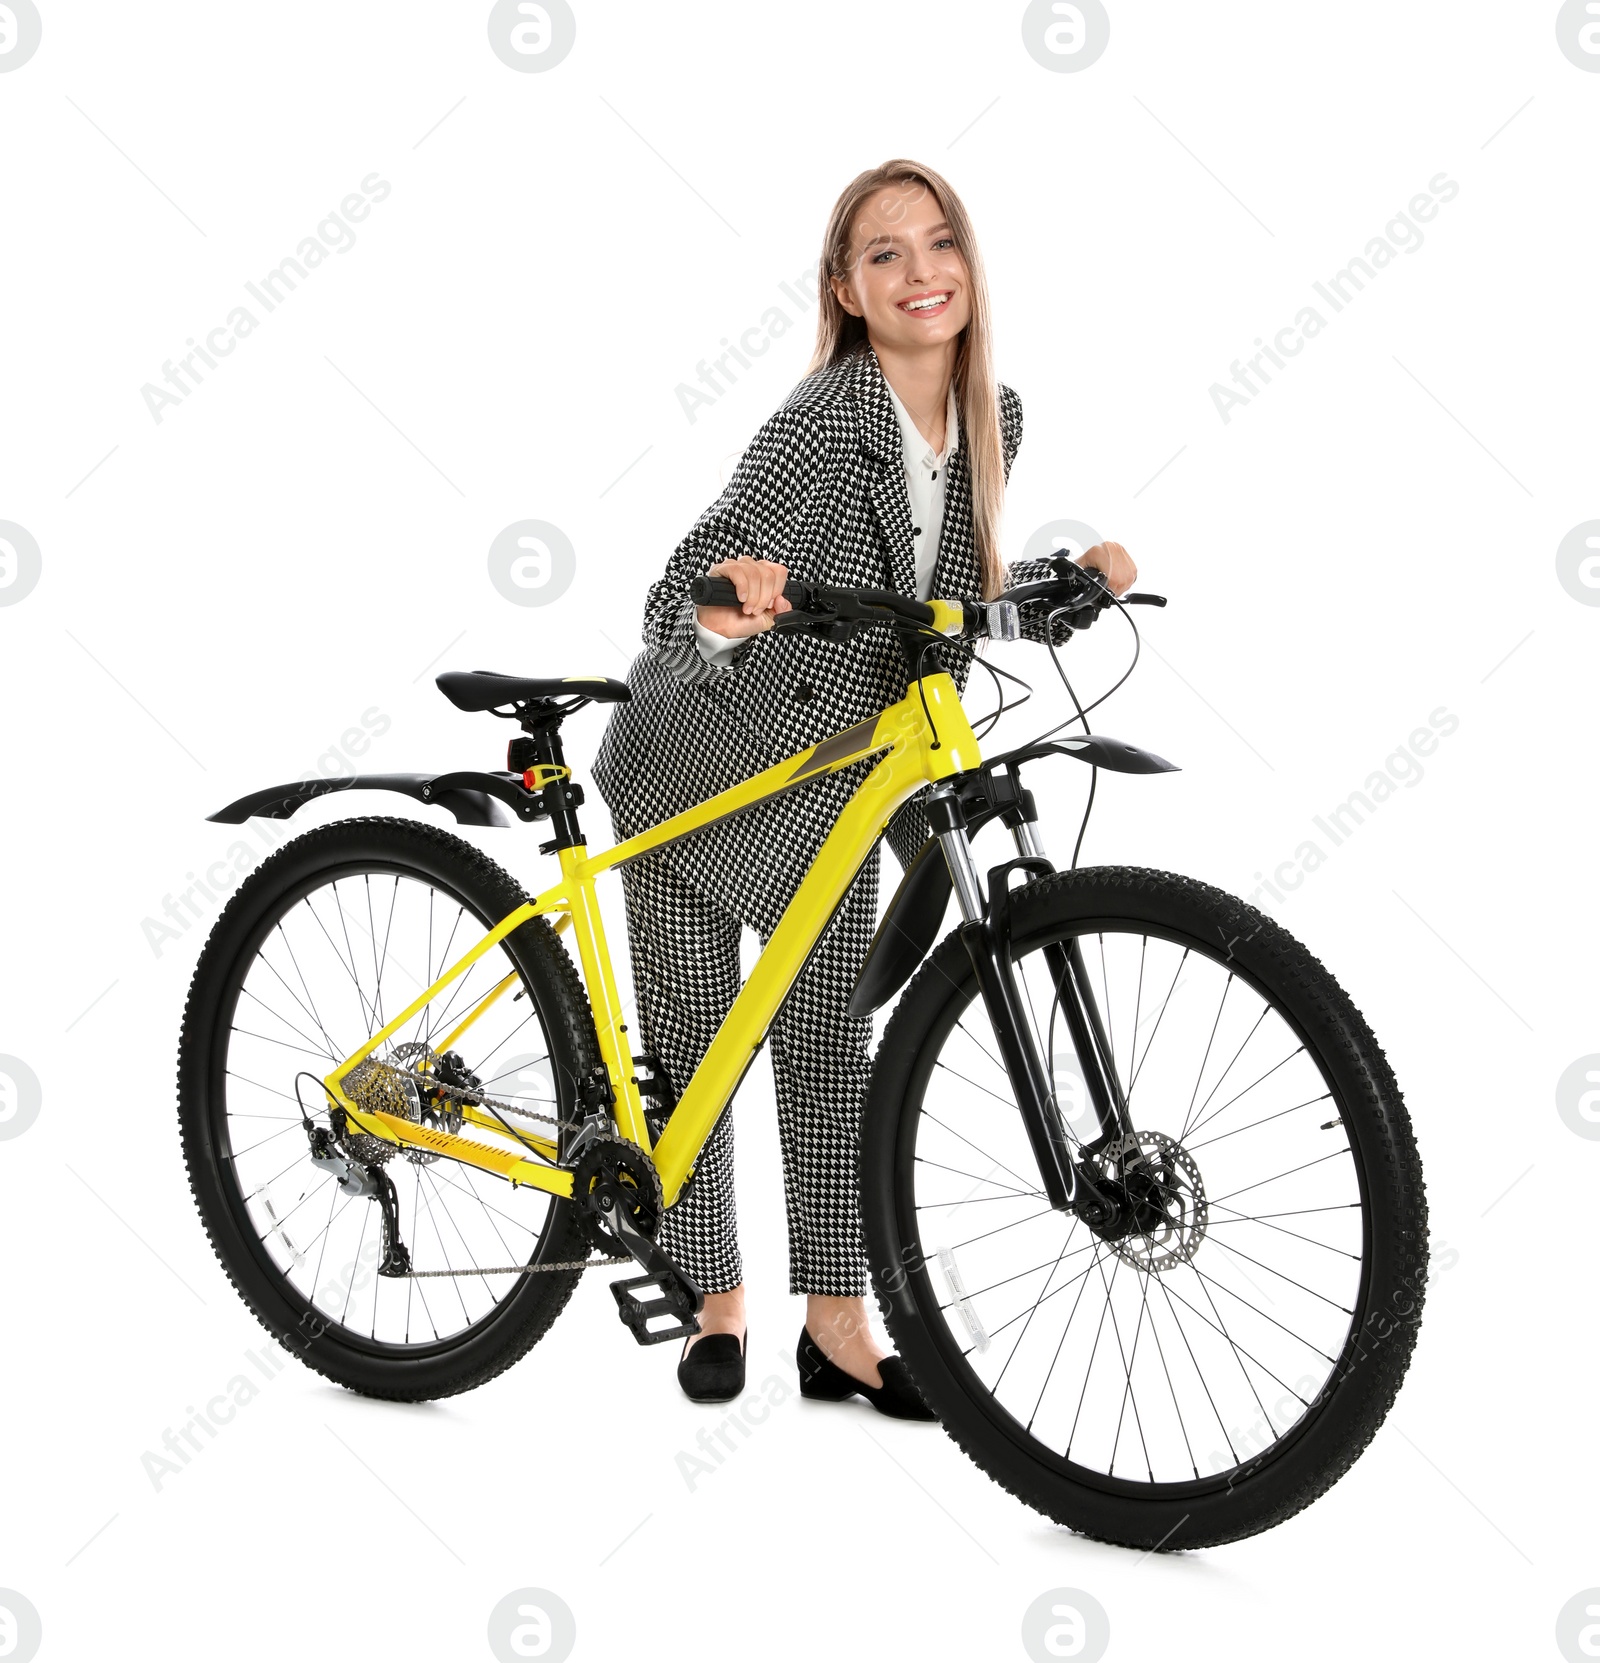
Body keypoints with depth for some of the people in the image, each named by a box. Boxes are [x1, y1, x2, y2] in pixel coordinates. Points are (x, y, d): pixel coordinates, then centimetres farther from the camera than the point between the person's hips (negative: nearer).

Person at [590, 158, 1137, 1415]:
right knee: (692, 1041, 5)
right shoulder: (826, 416, -26)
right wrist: (723, 608, -56)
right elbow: (683, 595, -34)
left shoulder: (994, 418, -5)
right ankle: (717, 1302, 23)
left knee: (832, 1040, 6)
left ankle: (837, 1324, 15)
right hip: (696, 768, -5)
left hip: (834, 781, 5)